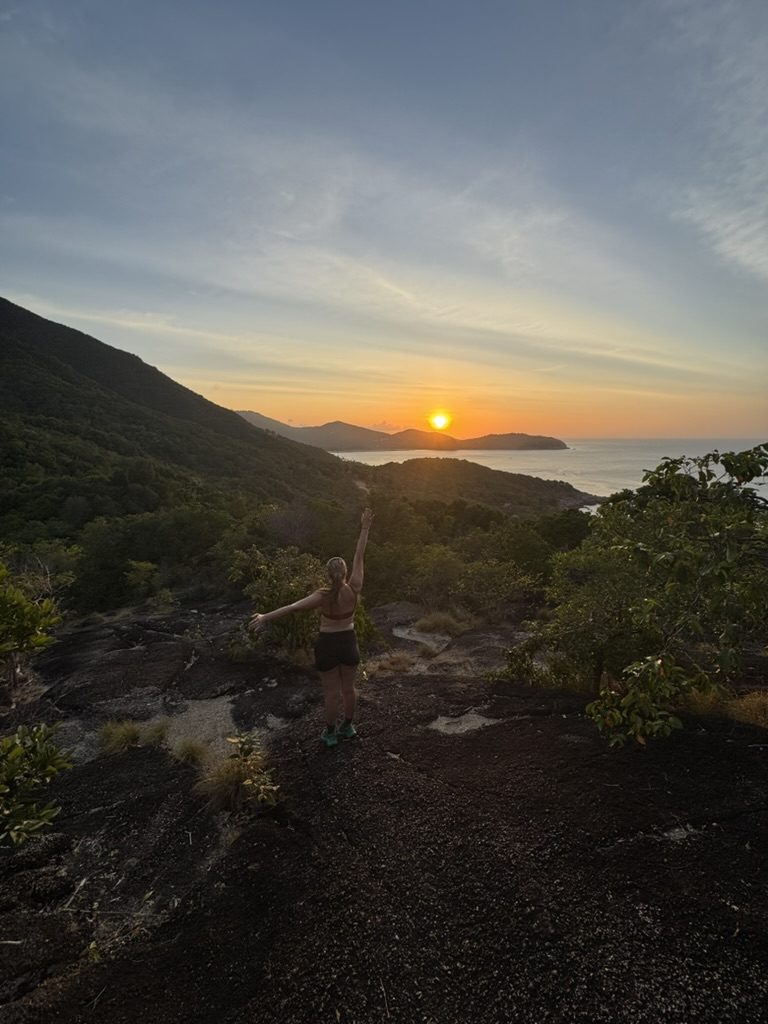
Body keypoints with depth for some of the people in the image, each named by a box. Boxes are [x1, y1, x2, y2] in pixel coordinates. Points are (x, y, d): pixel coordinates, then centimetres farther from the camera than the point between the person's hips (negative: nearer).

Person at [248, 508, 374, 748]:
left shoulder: (323, 595, -23)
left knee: (332, 691, 11)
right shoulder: (354, 589, -17)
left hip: (327, 645, -3)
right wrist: (365, 528, -9)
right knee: (349, 687, 19)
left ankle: (330, 733, 27)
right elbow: (359, 557, -13)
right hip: (349, 642, 3)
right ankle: (348, 726, 36)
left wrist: (265, 617, -29)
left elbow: (292, 607, -29)